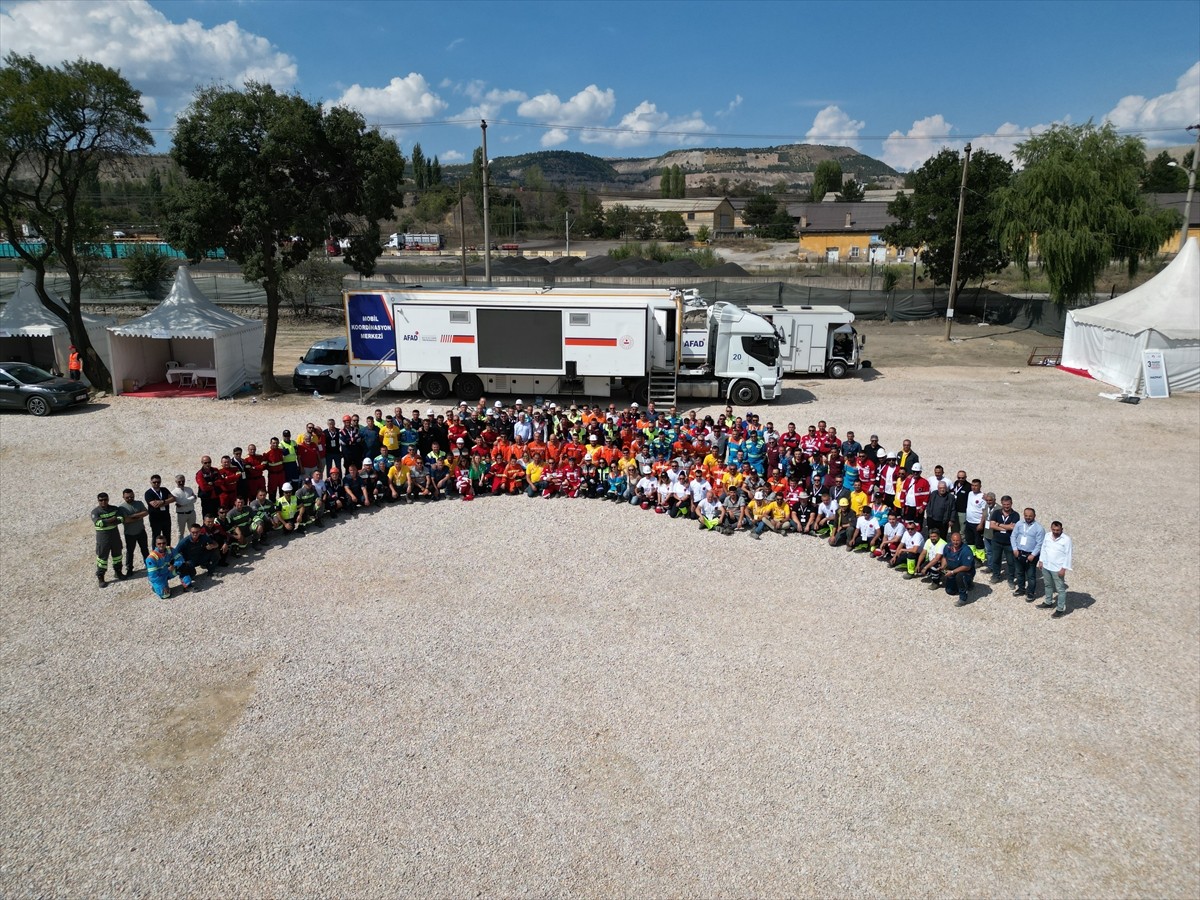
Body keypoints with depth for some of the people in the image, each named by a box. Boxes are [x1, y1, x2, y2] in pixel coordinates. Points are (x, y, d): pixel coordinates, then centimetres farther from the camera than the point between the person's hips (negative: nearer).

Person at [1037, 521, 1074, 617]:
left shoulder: (1066, 539, -17)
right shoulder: (1047, 536, 0)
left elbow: (1068, 555, -16)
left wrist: (1064, 568, -17)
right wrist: (1041, 561, 11)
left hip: (1057, 569, -6)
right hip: (1046, 566, 6)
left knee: (1060, 589, 3)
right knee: (1048, 585, 22)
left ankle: (1061, 609, 11)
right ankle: (1048, 603, 40)